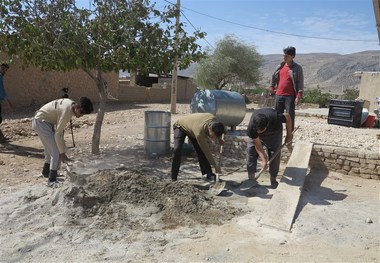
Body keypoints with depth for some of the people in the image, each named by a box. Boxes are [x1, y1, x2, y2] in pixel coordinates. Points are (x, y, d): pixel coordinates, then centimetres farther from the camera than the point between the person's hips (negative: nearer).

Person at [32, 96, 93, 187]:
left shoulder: (71, 103, -3)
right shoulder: (67, 112, -30)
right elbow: (58, 134, -26)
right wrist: (62, 153, -19)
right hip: (41, 122, -10)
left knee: (50, 148, 22)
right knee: (56, 151, -12)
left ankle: (46, 172, 41)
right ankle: (52, 180, -9)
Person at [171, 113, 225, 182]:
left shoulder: (214, 119, -28)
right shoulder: (199, 132, -45)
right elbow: (207, 151, -33)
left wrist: (219, 139, -9)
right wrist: (215, 166, -26)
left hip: (192, 126, 6)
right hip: (180, 126, -6)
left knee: (201, 151, -8)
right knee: (177, 149, -24)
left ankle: (209, 174, -2)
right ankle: (174, 178, -14)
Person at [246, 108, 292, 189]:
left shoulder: (275, 118, -44)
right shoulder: (251, 128, -40)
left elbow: (288, 117, -20)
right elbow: (258, 145, -27)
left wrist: (289, 135, -12)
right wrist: (264, 160, -31)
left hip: (274, 133, 0)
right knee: (251, 150, -12)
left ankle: (273, 179, 9)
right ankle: (251, 178, -2)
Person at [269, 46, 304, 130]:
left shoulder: (297, 68, -2)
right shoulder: (280, 66, 12)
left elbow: (300, 83, -7)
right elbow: (274, 77, 26)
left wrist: (299, 96, -15)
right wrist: (272, 87, 16)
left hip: (290, 96, -5)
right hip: (278, 95, 5)